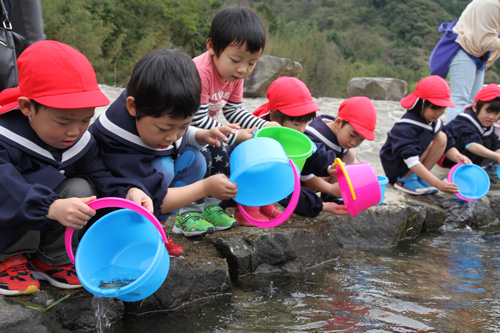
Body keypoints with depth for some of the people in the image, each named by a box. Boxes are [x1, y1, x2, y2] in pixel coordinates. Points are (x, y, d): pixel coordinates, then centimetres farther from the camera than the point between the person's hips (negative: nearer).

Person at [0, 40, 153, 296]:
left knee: (81, 188, -19)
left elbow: (100, 176, -12)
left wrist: (129, 192, -34)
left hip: (47, 232, 5)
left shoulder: (82, 141, -6)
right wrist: (53, 208, -55)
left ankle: (53, 259, -6)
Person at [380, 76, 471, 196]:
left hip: (413, 169, 8)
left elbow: (448, 146, 1)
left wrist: (457, 156, -24)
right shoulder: (405, 127, -29)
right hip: (394, 167, -7)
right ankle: (404, 180, -17)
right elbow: (411, 161, -35)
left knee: (442, 137, -10)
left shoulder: (435, 122, -3)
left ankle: (418, 177, -8)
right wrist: (438, 184, -42)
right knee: (428, 138, -25)